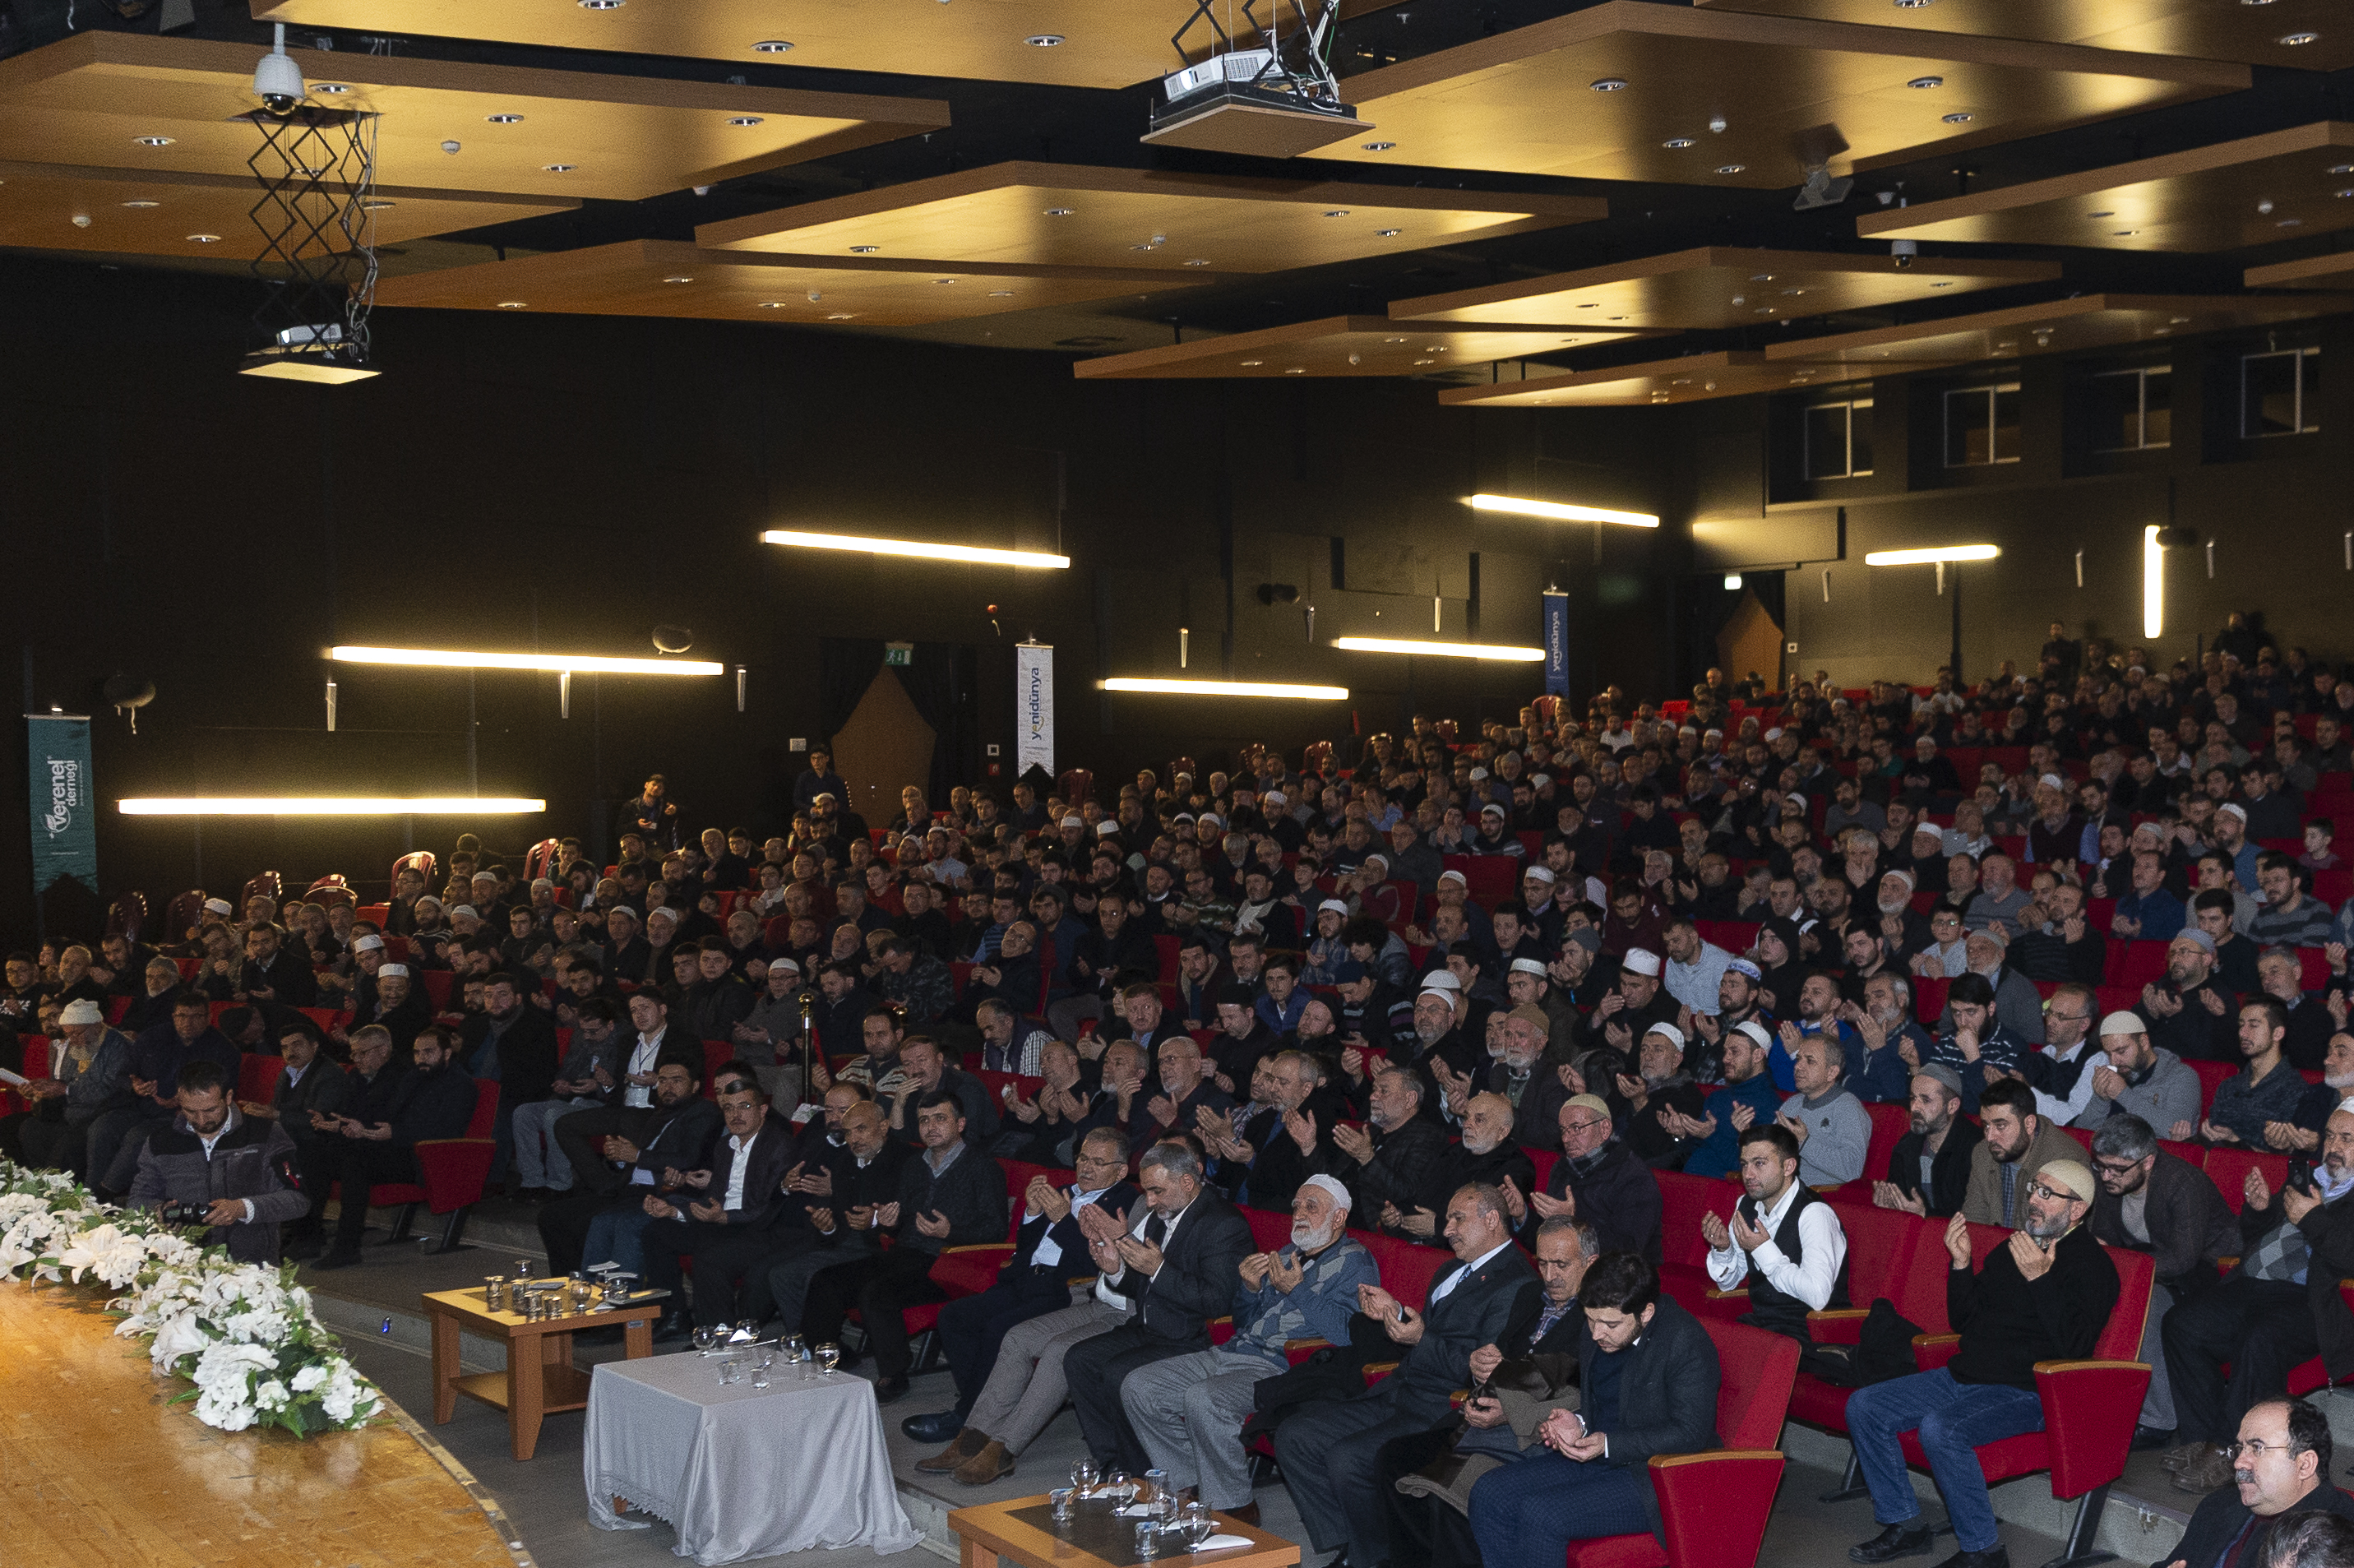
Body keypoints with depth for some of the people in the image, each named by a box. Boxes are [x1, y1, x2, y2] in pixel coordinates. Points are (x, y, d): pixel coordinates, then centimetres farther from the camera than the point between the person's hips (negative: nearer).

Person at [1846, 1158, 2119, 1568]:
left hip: (2024, 1392, -8)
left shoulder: (2091, 1265, -8)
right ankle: (1904, 1525, 4)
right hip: (1963, 1377, 9)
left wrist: (2041, 1279, -27)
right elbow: (1963, 1322, 21)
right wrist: (1961, 1264, 5)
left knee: (1941, 1429, -34)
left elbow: (2075, 1346, -22)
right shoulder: (2012, 1250, 17)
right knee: (1864, 1407, -3)